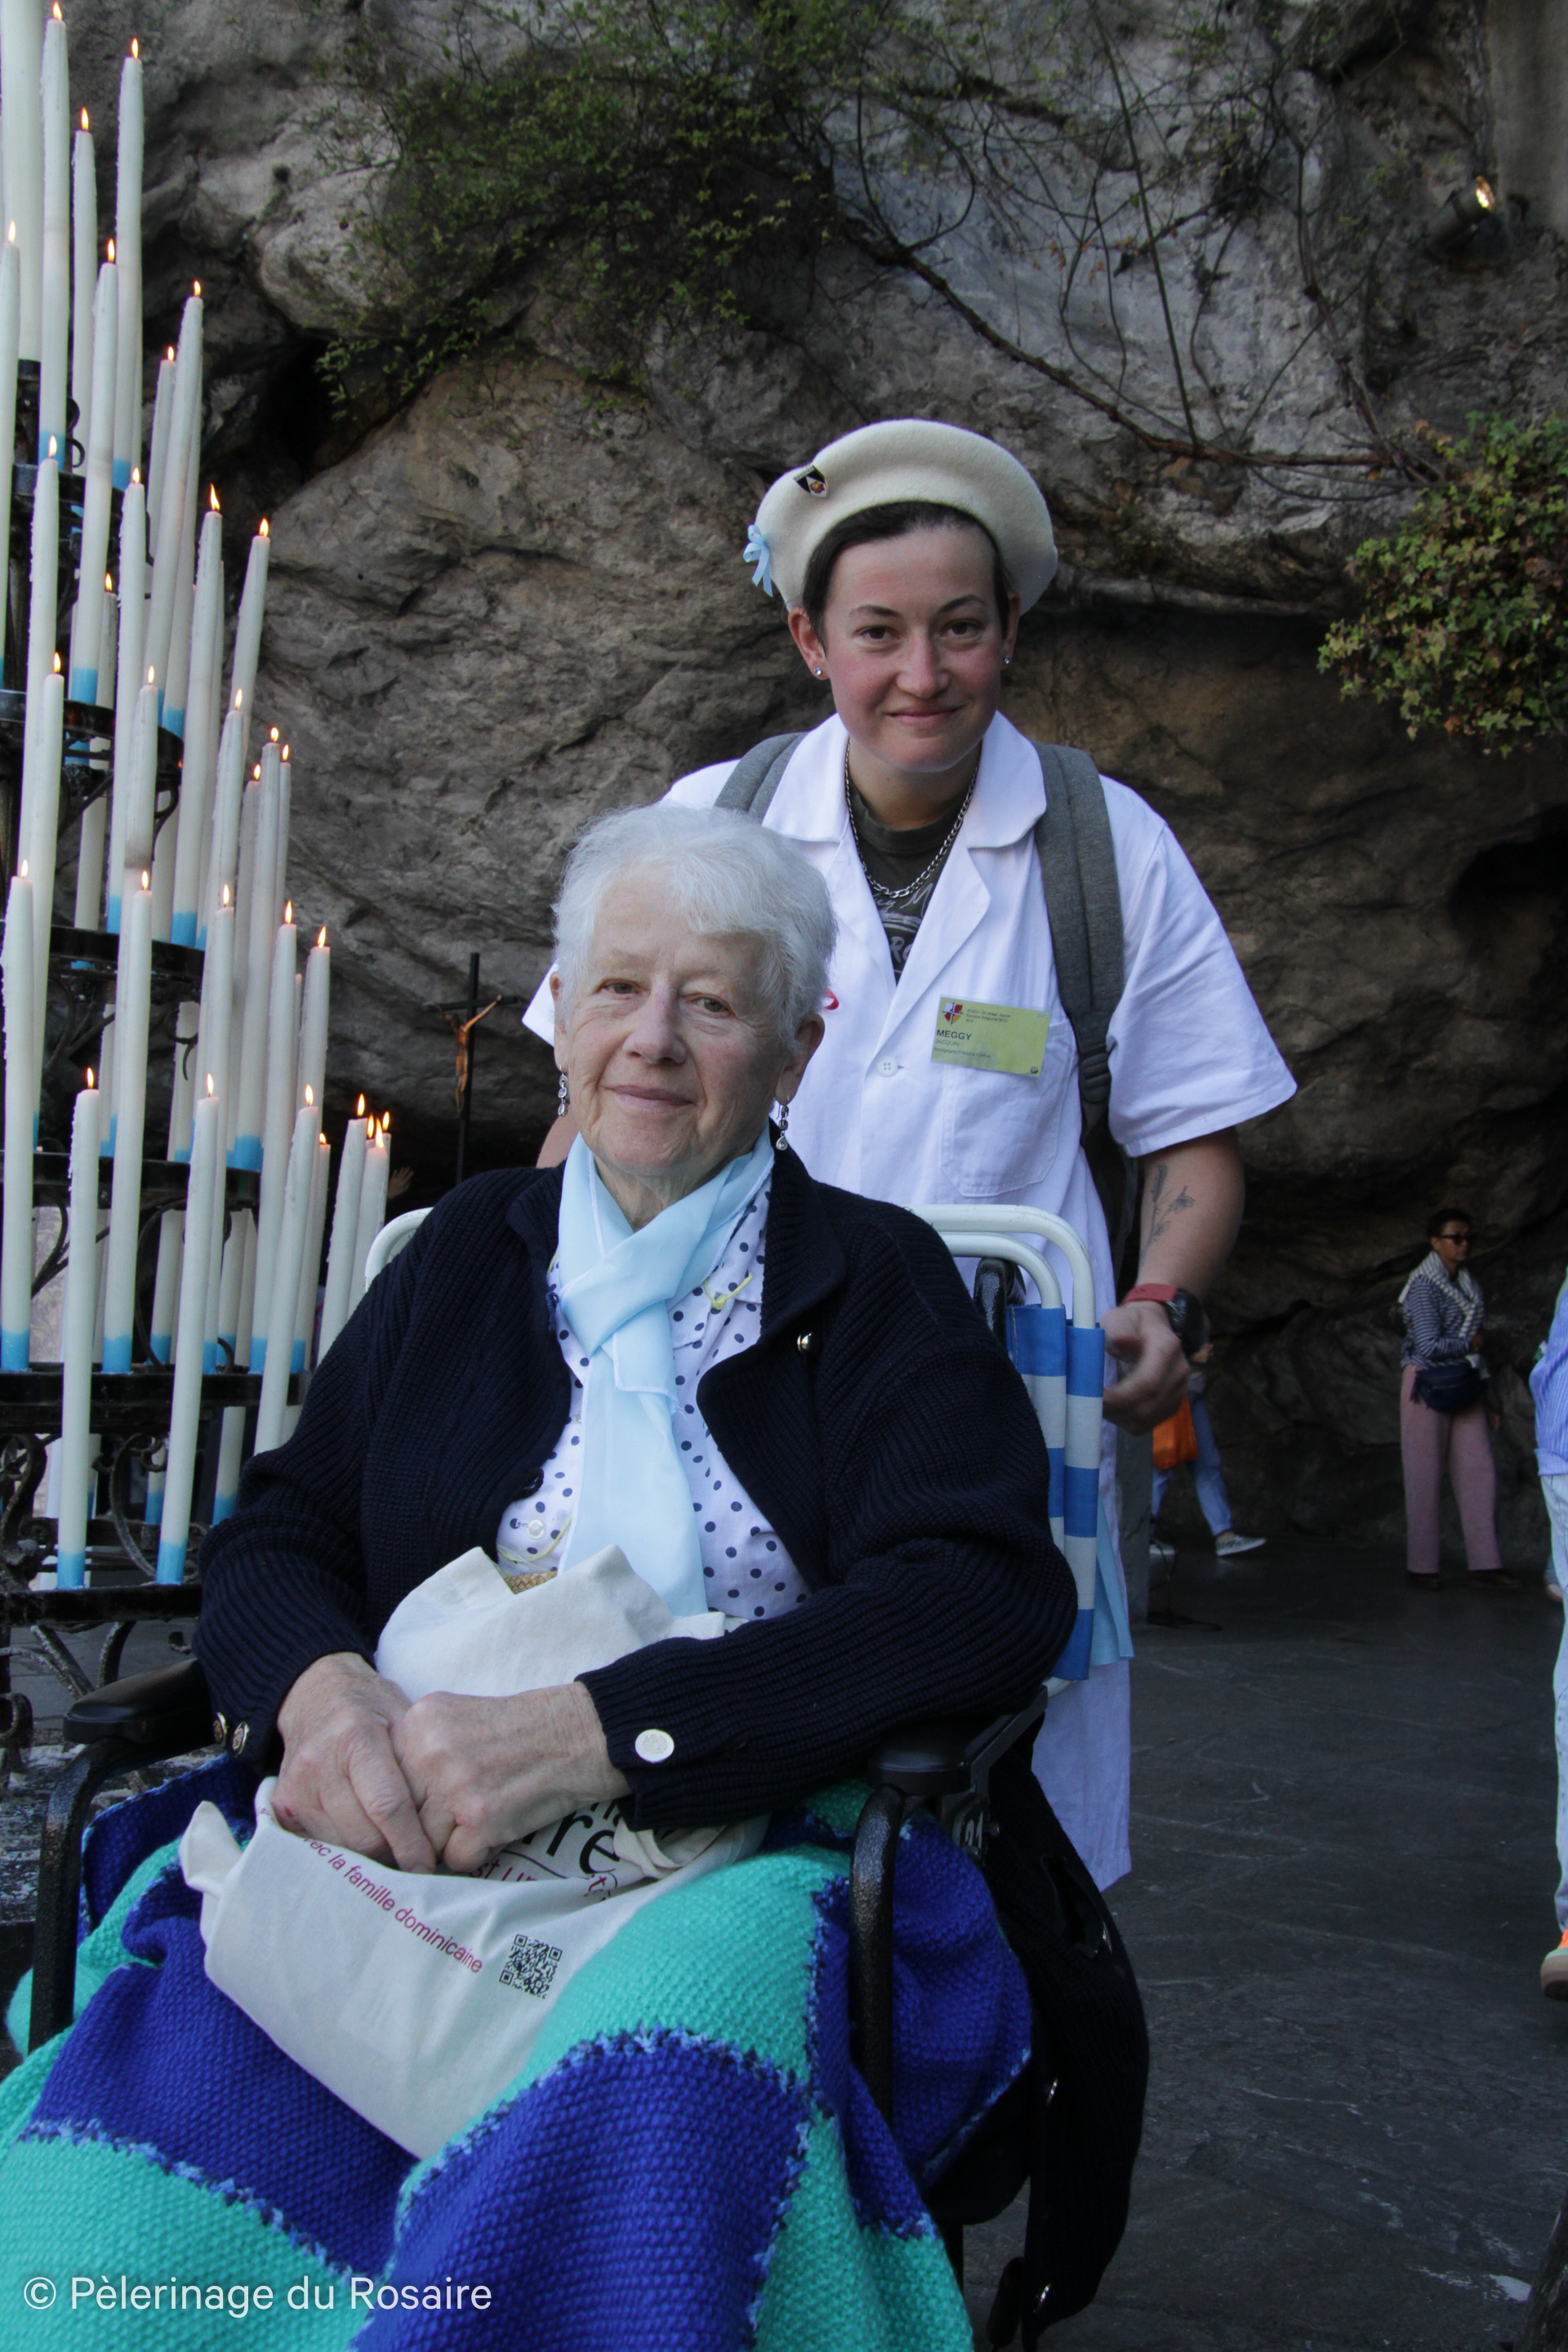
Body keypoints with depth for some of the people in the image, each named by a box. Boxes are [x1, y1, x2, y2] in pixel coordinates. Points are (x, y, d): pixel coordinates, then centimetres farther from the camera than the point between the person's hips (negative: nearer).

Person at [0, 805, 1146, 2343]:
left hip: (760, 1849, -2)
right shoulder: (466, 1254, 15)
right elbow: (275, 1537, 13)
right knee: (160, 2049, -28)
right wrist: (317, 1686, -13)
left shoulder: (871, 1280, 5)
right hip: (421, 1844, 3)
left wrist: (597, 1729, -21)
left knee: (652, 2086, -36)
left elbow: (986, 1593, -10)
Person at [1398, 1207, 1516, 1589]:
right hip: (1429, 1386, -7)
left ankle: (1484, 1566, 1)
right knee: (1426, 1476, -1)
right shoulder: (1425, 1285, -12)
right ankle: (1421, 1566, 7)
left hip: (1465, 1386, 7)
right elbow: (1430, 1346, -19)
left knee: (1479, 1471, 0)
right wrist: (1471, 1343, -5)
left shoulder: (1468, 1282, 12)